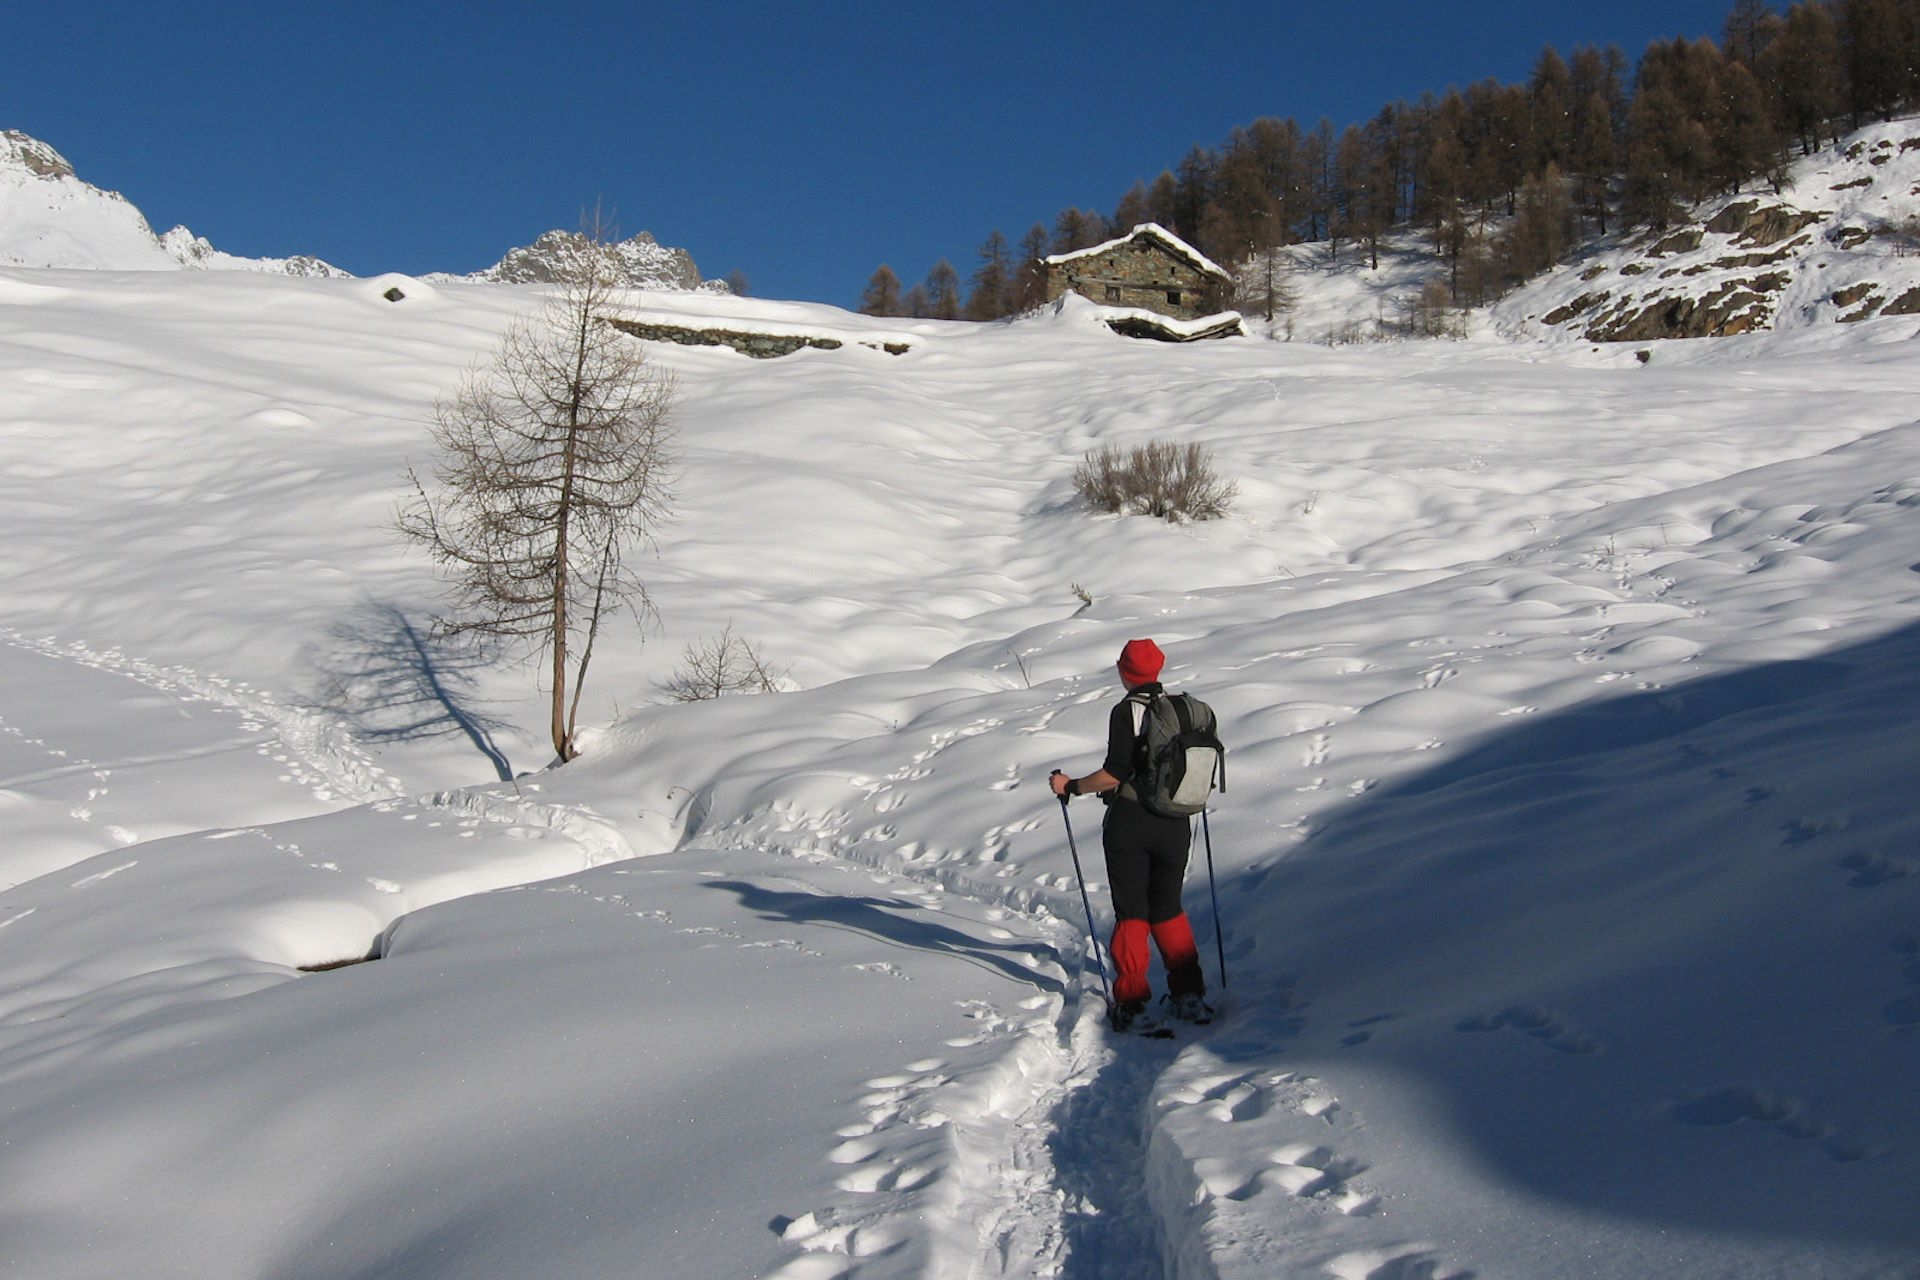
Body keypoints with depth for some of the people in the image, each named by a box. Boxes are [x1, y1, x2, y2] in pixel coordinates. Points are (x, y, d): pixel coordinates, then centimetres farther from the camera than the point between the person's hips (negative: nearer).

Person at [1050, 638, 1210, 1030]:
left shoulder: (1126, 711, -13)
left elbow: (1115, 773, -18)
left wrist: (1071, 786, -5)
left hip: (1130, 822, -4)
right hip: (1175, 825, 4)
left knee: (1131, 912, 7)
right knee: (1169, 910, 17)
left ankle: (1131, 999, 5)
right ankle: (1189, 994, 12)